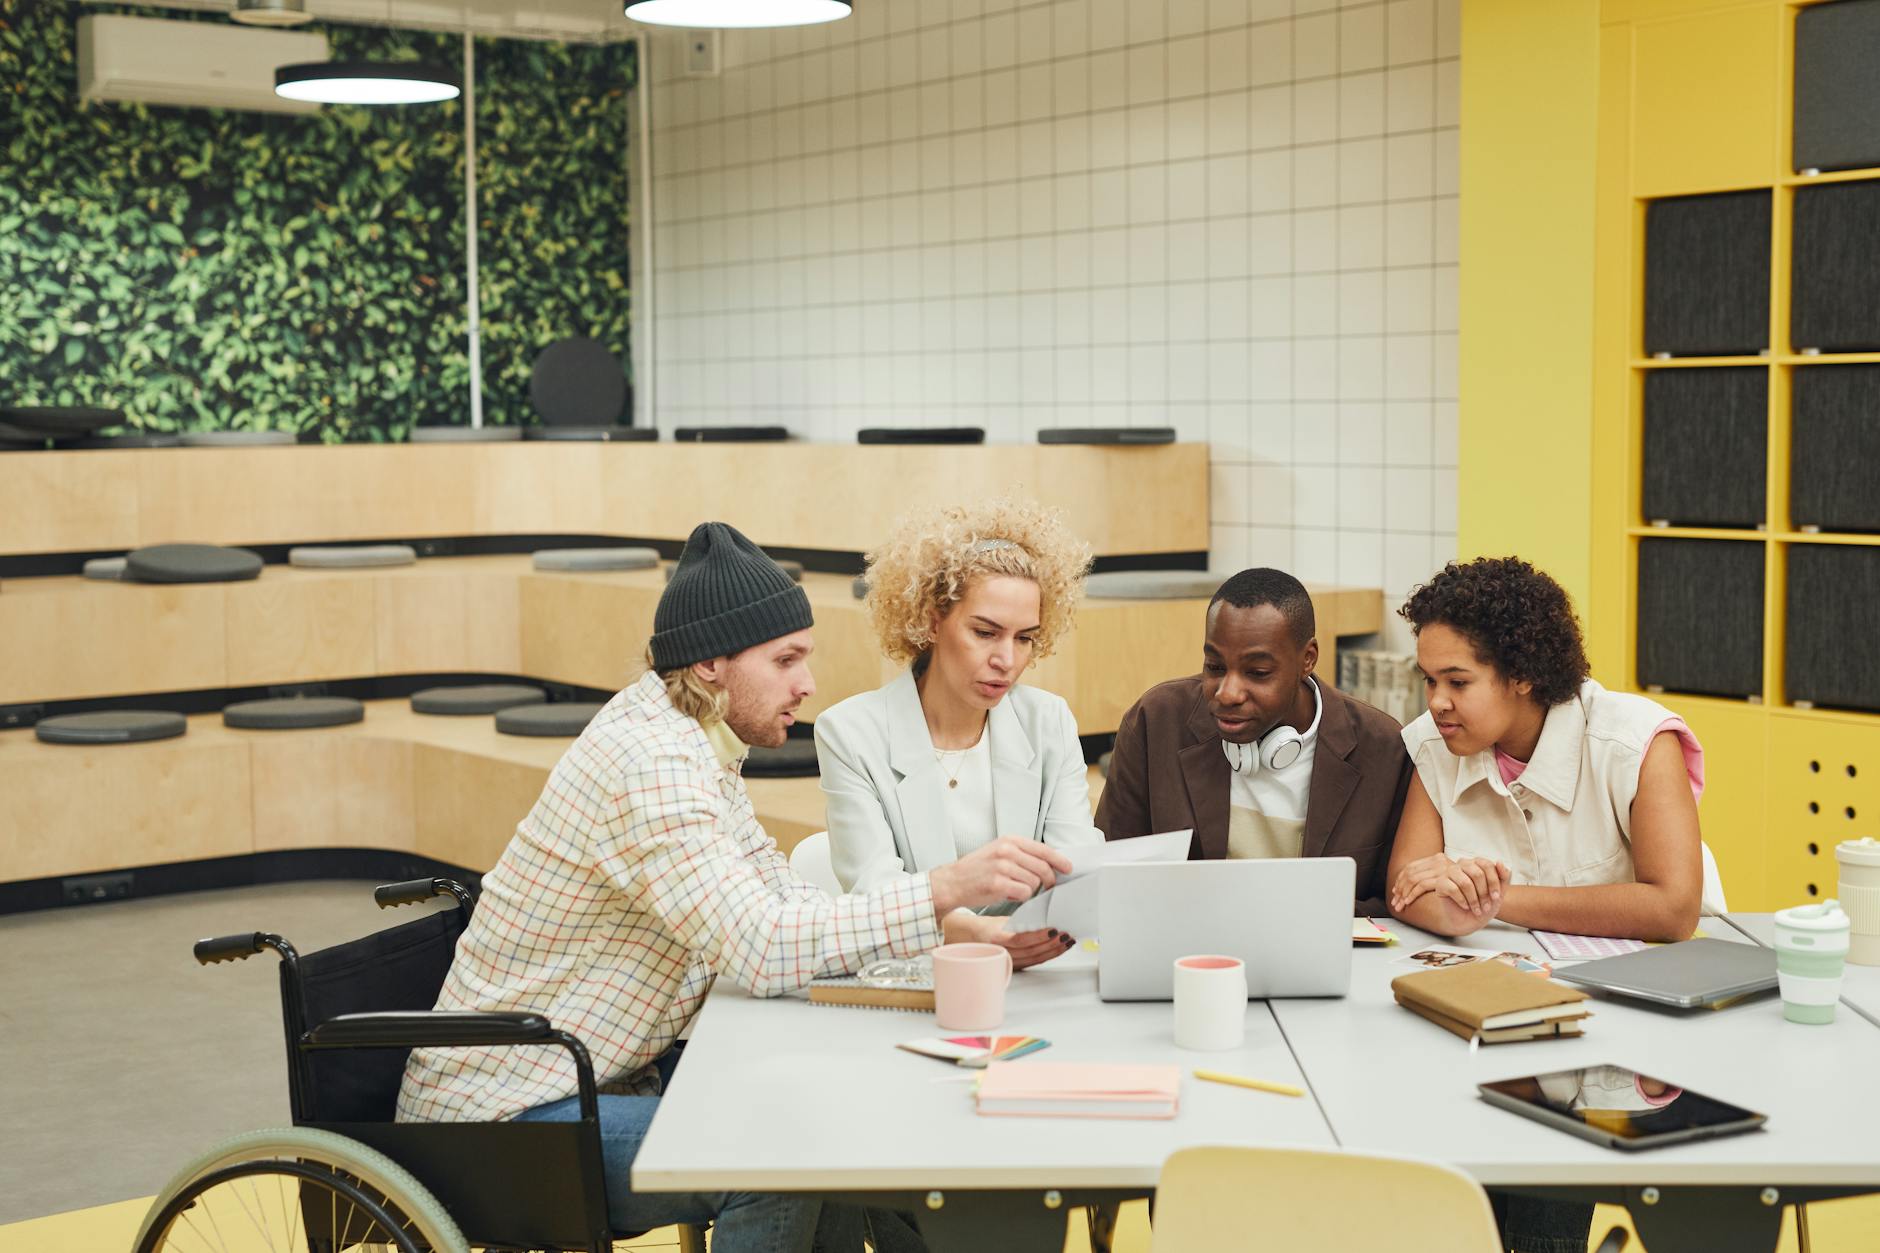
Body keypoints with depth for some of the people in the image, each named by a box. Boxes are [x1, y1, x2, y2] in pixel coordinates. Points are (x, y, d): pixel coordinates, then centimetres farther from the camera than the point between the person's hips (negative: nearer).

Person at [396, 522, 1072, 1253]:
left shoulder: (692, 741, 6)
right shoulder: (650, 764, -24)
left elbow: (781, 901, 7)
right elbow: (762, 953, -31)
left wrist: (959, 933, -6)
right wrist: (945, 889, -31)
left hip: (600, 1073, 10)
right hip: (502, 1111, -10)